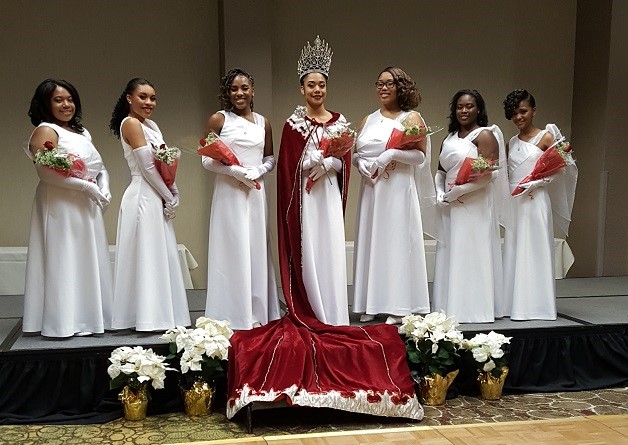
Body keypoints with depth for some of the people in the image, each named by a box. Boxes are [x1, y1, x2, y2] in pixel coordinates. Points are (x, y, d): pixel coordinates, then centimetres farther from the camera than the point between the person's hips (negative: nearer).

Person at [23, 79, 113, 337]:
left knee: (88, 261, 10)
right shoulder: (46, 131, -6)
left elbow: (100, 166, 19)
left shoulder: (82, 132, 18)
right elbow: (45, 172, -18)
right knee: (64, 262, -5)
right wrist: (86, 186, -19)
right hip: (61, 206, -8)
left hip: (87, 207, 8)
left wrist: (104, 186, -3)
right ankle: (63, 322, 2)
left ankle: (88, 316, 18)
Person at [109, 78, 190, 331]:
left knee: (160, 256, 11)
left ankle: (161, 315, 18)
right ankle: (149, 317, 2)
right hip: (143, 198, -9)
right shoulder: (131, 123, -10)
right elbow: (147, 167, -15)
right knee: (147, 255, -4)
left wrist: (173, 195, 2)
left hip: (157, 199, 9)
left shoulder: (151, 125, 17)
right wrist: (170, 198, -10)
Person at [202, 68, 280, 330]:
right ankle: (233, 315, 6)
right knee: (232, 250, -2)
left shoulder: (263, 123, 12)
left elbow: (270, 160, 15)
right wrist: (236, 172, -16)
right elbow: (207, 160, -3)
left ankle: (256, 313, 14)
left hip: (255, 193, 4)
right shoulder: (218, 119, 1)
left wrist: (256, 172, -6)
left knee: (256, 249, 5)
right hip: (228, 193, -4)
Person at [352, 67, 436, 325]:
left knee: (397, 242, -4)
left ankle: (398, 307, 1)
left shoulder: (411, 118, 3)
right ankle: (371, 305, 10)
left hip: (398, 189, -5)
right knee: (371, 242, 4)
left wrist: (391, 153, -16)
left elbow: (420, 156, -6)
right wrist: (369, 167, -6)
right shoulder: (368, 120, 16)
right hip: (371, 189, 5)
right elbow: (355, 154, 13)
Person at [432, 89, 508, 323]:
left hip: (475, 206, -7)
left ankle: (473, 309, 5)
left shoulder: (484, 135, -4)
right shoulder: (450, 138, 17)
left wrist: (455, 192, -12)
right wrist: (441, 194, -2)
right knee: (450, 256, 8)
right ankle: (451, 307, 16)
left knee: (471, 254, -4)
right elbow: (440, 171, 17)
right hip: (451, 207, 7)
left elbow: (487, 174, -14)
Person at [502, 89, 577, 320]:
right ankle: (515, 303, 16)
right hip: (514, 202, 6)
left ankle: (535, 305, 4)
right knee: (513, 251, 8)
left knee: (534, 250, -3)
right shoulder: (512, 142, 13)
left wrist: (536, 183, -15)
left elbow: (562, 165, -8)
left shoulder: (545, 137, -4)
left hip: (535, 201, -6)